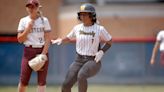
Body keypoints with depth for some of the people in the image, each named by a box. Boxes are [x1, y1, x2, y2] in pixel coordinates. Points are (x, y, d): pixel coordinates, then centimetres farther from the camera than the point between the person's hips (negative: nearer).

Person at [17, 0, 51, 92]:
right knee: (23, 80, -1)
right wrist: (28, 28, -12)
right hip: (28, 51, 1)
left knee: (42, 80, -5)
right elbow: (20, 39, 0)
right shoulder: (23, 21, 4)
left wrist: (43, 54, -11)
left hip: (42, 51, -1)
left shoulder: (44, 20, 1)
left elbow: (47, 39, -2)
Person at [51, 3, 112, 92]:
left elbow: (109, 41, 7)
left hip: (93, 61, -4)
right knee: (66, 85, -9)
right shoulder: (77, 28, 5)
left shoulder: (99, 29, -5)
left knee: (81, 75, -35)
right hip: (79, 61, 4)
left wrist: (101, 51, -8)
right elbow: (69, 38, 19)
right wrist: (61, 40, -2)